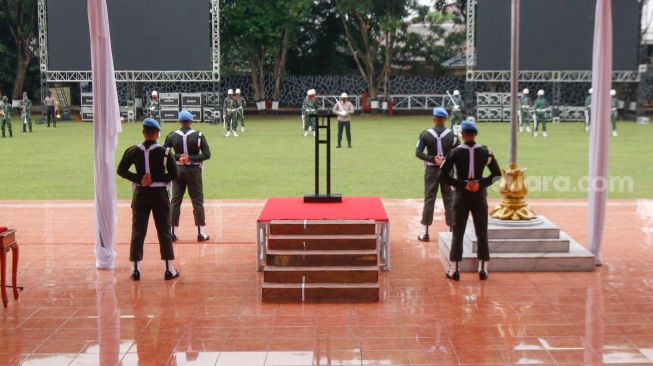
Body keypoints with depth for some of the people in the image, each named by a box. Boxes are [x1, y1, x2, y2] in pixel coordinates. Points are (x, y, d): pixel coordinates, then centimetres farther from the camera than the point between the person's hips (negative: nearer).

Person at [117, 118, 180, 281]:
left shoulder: (133, 151, -3)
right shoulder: (164, 151, -8)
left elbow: (121, 170, -3)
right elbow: (173, 174, -10)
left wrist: (139, 179, -7)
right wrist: (157, 179, -6)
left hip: (140, 194, 2)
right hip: (160, 194, -1)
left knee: (138, 231, 8)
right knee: (164, 231, 6)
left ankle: (136, 270, 8)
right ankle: (170, 269, 8)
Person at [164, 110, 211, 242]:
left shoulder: (172, 136, -3)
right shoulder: (198, 135, -7)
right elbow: (207, 154, -12)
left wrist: (177, 157, -8)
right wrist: (191, 158, -13)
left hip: (177, 170, 2)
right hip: (194, 170, -2)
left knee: (175, 201, 8)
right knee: (197, 201, 4)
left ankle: (173, 232, 9)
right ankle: (201, 233, 2)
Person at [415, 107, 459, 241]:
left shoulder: (426, 134, -6)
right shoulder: (452, 135, -5)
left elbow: (418, 153, -10)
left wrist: (432, 159, -12)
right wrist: (446, 159, -5)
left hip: (431, 170, 0)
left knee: (429, 199, 4)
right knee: (449, 199, 8)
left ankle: (425, 232, 5)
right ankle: (452, 229, 10)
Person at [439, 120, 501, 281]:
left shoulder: (455, 152, -8)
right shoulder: (485, 152, -3)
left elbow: (443, 175, -10)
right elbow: (497, 174, 0)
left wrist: (462, 184, -8)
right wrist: (481, 183, -5)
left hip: (461, 195, -1)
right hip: (479, 195, 1)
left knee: (458, 233, 5)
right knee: (482, 233, 10)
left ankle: (454, 270, 6)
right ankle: (483, 269, 12)